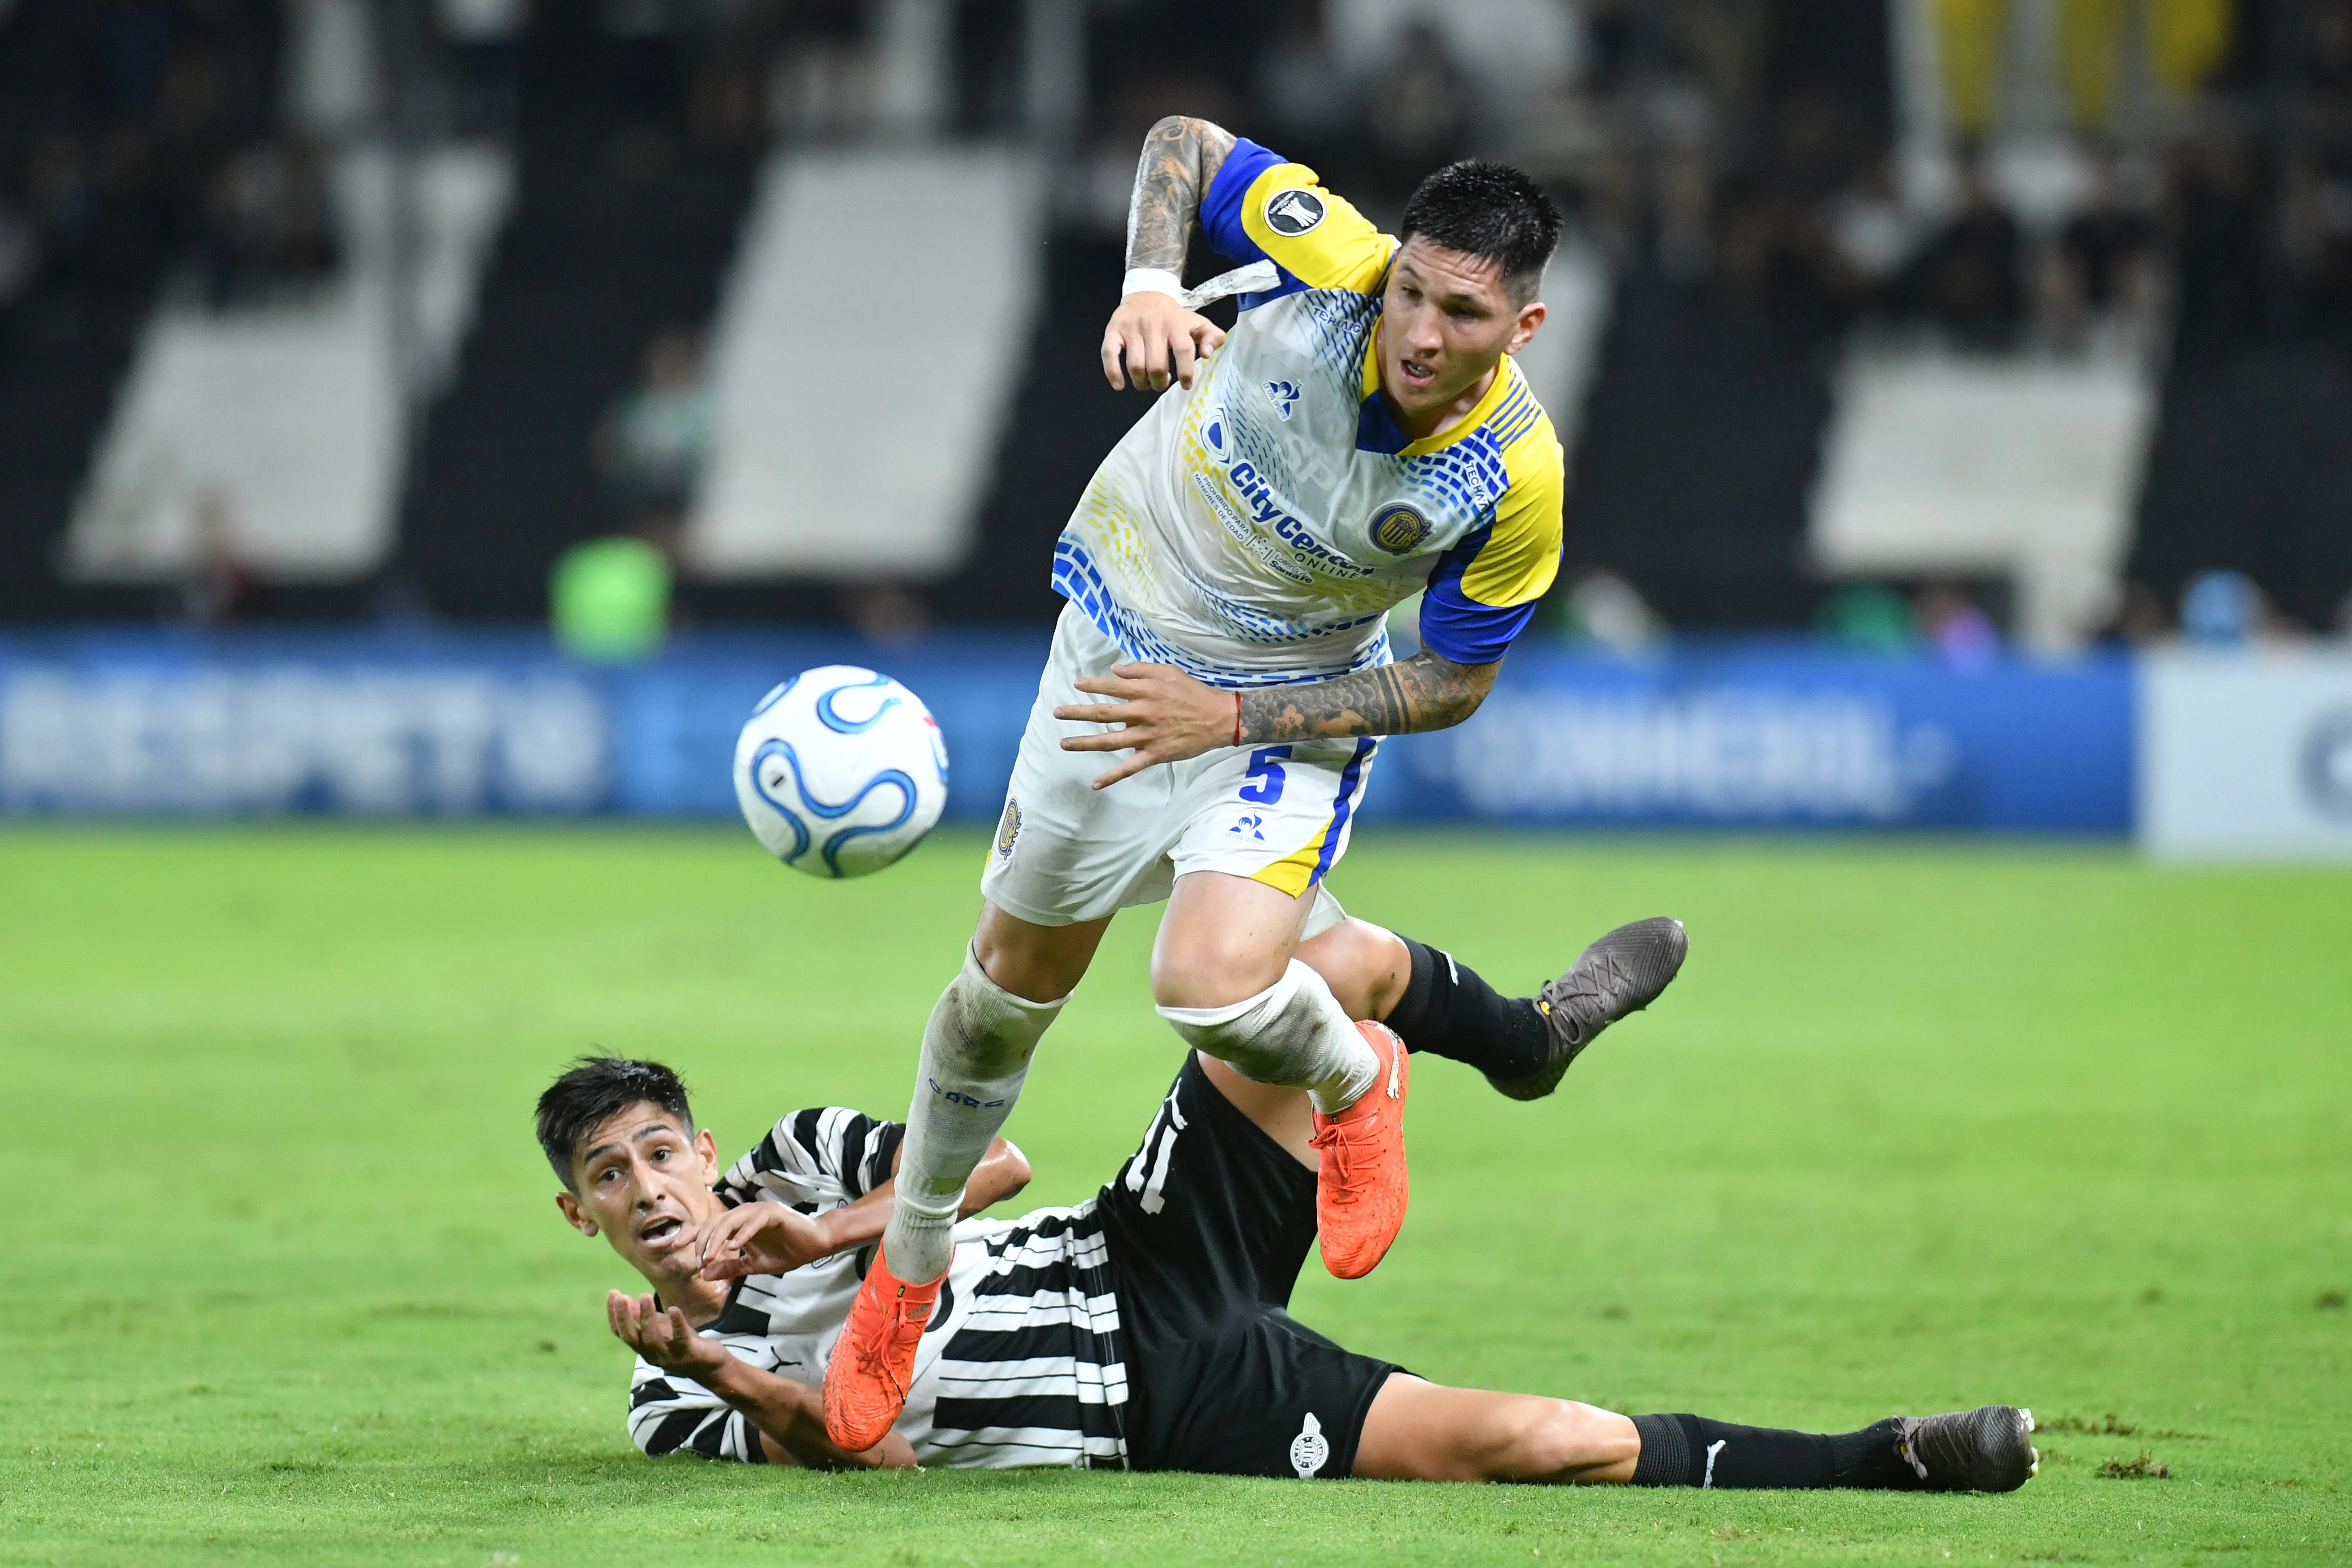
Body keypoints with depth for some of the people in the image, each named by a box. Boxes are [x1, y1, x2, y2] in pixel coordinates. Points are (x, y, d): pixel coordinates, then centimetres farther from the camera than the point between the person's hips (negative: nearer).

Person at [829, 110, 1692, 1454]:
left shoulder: (1516, 481, -29)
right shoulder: (1331, 259, -27)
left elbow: (1453, 685, -15)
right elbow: (1183, 144, -8)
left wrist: (1231, 716, -22)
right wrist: (1151, 280, -28)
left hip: (1295, 713, -2)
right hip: (1123, 639, 2)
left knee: (1213, 988, -27)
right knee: (1014, 982, 13)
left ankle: (1355, 1080, 10)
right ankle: (908, 1267, 37)